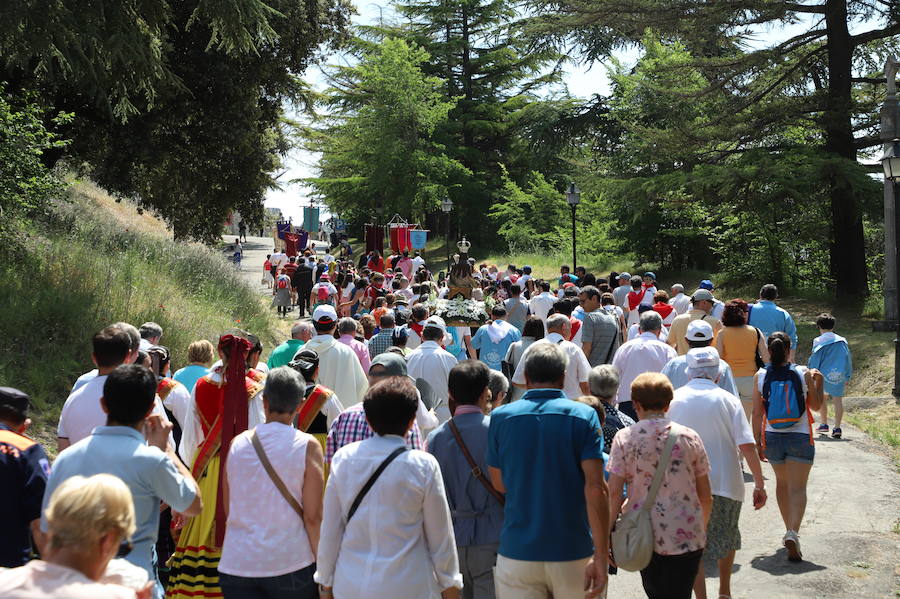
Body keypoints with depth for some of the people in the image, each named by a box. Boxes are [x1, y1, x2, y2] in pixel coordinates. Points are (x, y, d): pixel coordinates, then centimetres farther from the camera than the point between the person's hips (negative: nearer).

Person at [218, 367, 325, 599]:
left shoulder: (237, 443, 4)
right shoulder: (308, 446, -7)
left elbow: (229, 509, 11)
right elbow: (312, 517, -9)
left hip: (237, 565, 3)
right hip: (292, 564, -2)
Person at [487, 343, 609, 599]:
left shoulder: (501, 417, -2)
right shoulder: (583, 416, -7)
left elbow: (499, 484, 7)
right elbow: (595, 488, -14)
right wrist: (601, 556, -13)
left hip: (516, 552, 1)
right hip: (573, 552, -1)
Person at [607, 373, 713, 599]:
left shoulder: (624, 438, -4)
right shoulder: (689, 437, 0)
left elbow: (614, 493, -9)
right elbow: (705, 496, 4)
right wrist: (701, 529, 20)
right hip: (687, 538, 0)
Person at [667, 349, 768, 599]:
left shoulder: (673, 399, 0)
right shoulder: (727, 399, -4)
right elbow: (747, 446, -11)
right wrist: (759, 484, -4)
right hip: (724, 482, 1)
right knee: (726, 537, 24)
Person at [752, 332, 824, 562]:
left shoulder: (761, 376, -4)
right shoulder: (803, 373, -7)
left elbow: (757, 413, -2)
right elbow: (816, 405, 4)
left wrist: (757, 443, 5)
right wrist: (818, 381, 14)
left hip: (772, 437, 2)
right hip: (800, 438, -2)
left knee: (782, 483, 21)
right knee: (798, 488, -2)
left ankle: (789, 530, 29)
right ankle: (793, 533, -22)